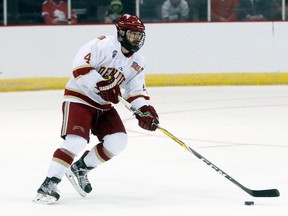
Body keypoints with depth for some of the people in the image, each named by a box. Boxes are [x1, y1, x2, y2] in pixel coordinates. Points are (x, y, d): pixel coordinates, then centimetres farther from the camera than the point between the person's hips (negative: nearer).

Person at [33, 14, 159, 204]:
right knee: (77, 141, -24)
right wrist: (102, 85, -32)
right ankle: (49, 184, -20)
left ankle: (80, 169, 13)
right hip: (79, 98, -8)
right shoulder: (104, 45, -18)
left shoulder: (138, 62, 5)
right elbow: (80, 64, -27)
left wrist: (146, 110, -13)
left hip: (104, 106, 8)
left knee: (118, 141, -7)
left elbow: (137, 91, 5)